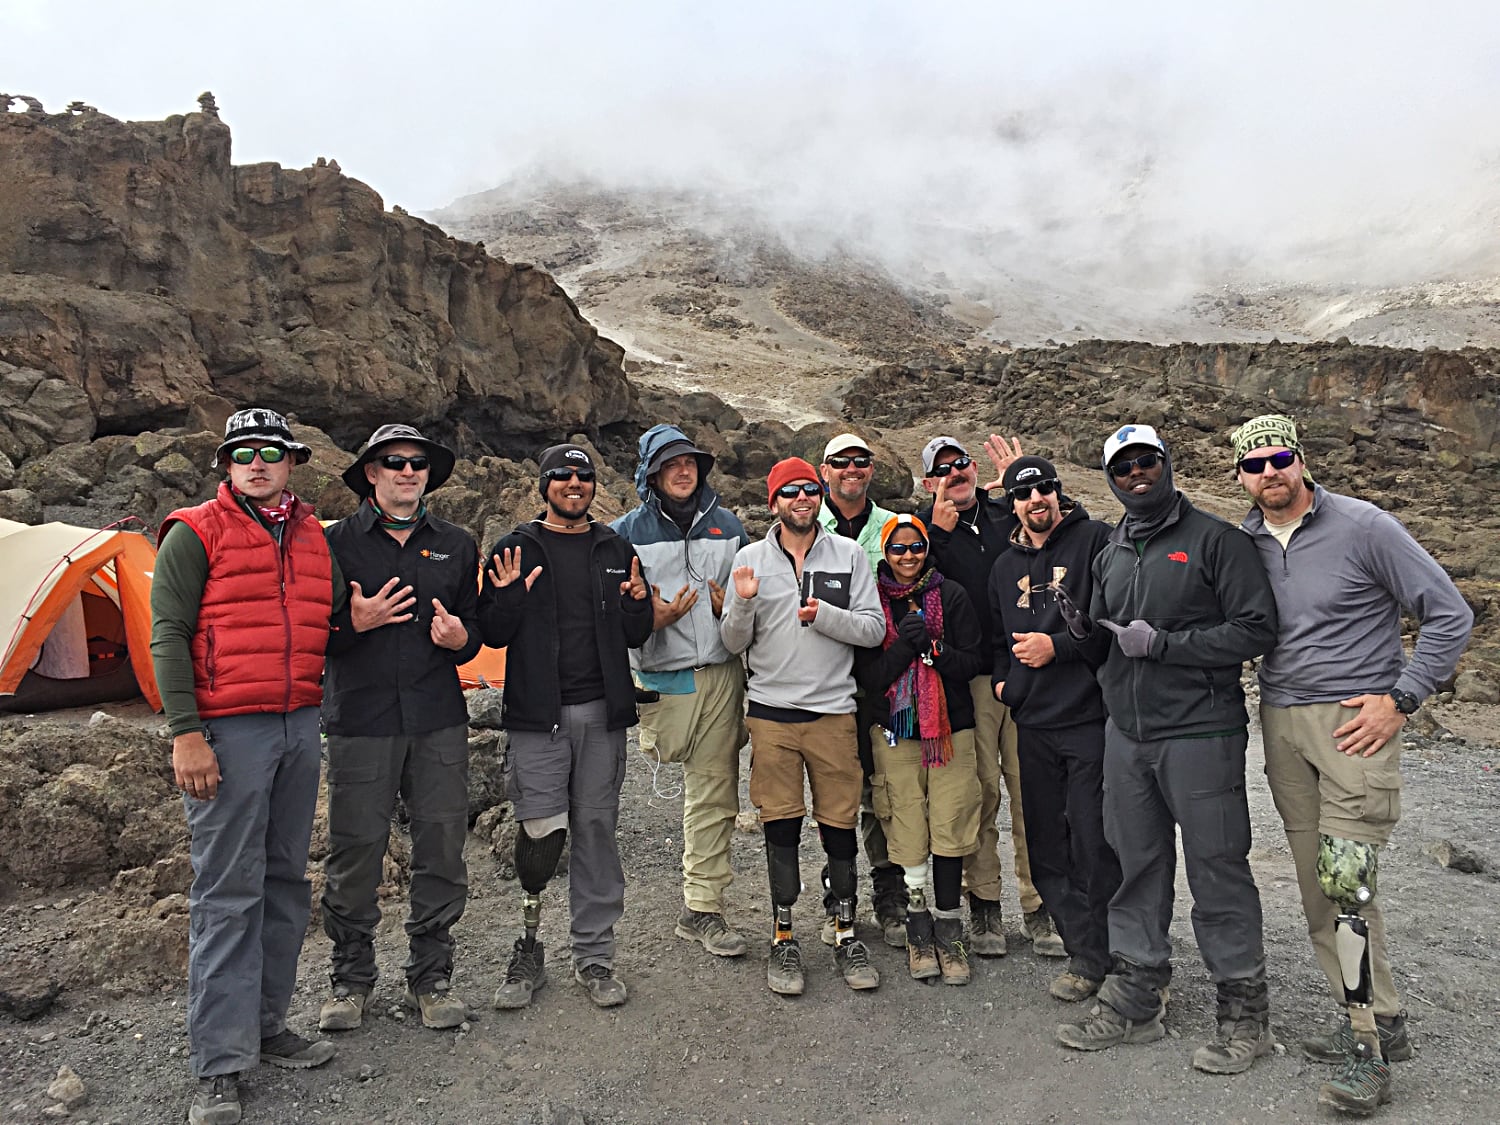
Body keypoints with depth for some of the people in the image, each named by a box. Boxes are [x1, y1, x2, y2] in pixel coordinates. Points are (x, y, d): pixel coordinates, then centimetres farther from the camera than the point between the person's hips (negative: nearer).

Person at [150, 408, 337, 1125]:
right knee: (227, 892, -2)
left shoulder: (314, 538, 13)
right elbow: (167, 635, -8)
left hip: (300, 728, 6)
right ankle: (219, 1066, 8)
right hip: (228, 730, -6)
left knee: (285, 883, 12)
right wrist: (185, 733, -14)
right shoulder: (195, 534, -3)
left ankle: (265, 1028, 26)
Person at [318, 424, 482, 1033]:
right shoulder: (336, 543, 2)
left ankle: (431, 978, 23)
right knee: (355, 851, 3)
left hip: (439, 720, 3)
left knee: (441, 850, 6)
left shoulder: (457, 545, 11)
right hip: (360, 720, -2)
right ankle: (350, 978, 24)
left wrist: (460, 638, -7)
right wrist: (355, 623, -15)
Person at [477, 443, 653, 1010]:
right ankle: (529, 947, 14)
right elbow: (493, 635, 2)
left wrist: (639, 606, -7)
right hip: (538, 713, -2)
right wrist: (508, 597, -16)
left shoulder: (617, 550, 12)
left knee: (596, 831, 8)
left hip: (603, 713, 3)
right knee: (541, 831, -8)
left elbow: (635, 637, 13)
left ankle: (594, 956, 20)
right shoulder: (517, 549, 5)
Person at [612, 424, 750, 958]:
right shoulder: (628, 531, 1)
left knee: (712, 794, 4)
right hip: (663, 679, -2)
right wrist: (654, 620, -17)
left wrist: (730, 608, -5)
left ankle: (702, 909, 15)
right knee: (708, 793, 3)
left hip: (722, 673, 2)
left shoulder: (726, 524, 10)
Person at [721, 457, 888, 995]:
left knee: (840, 822, 5)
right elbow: (735, 643, 4)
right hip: (771, 710, 0)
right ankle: (784, 937, 19)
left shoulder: (849, 554, 5)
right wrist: (744, 602, -15)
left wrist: (825, 615, -16)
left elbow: (874, 628, 0)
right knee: (780, 824, 5)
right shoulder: (750, 558, 5)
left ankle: (846, 932, 22)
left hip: (833, 709, 0)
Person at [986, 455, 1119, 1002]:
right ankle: (1084, 951, 23)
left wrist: (1058, 647, -13)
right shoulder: (1005, 566, 16)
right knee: (1047, 850, 10)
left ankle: (1096, 957, 13)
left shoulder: (1096, 540, -3)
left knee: (1094, 844, -3)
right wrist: (1003, 678, 11)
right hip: (1034, 724, 6)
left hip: (1091, 716, -6)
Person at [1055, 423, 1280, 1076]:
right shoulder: (1110, 553, 14)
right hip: (1126, 734, 6)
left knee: (1217, 871, 2)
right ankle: (1134, 1001, 24)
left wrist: (1160, 643, -15)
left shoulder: (1215, 540, -5)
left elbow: (1257, 630, -12)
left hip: (1200, 733, -5)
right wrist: (1081, 626, 0)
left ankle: (1244, 1014, 19)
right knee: (1137, 867, 12)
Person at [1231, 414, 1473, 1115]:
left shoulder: (1363, 527, -7)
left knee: (1346, 879, -11)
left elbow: (1450, 615, -5)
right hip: (1281, 726, 5)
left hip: (1356, 722, -5)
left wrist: (1400, 701, -10)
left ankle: (1369, 1046, 1)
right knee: (1316, 882, 9)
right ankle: (1375, 1018, 23)